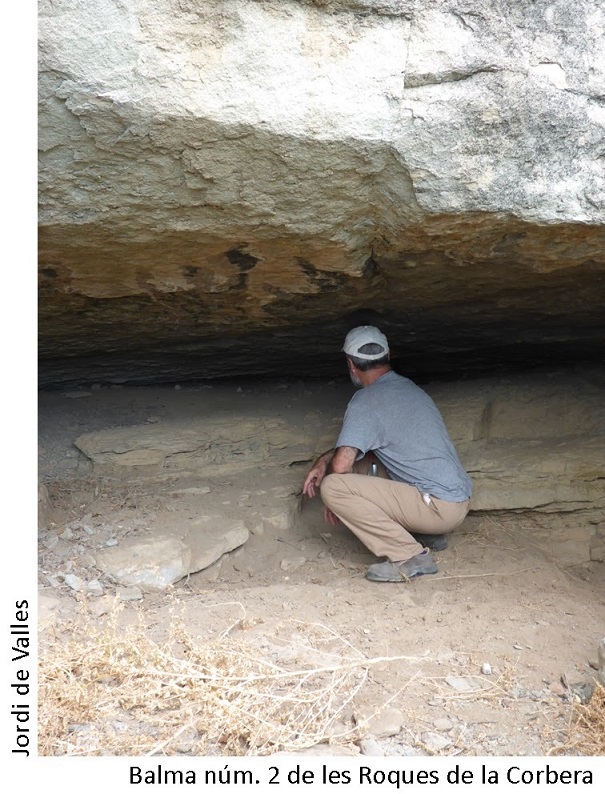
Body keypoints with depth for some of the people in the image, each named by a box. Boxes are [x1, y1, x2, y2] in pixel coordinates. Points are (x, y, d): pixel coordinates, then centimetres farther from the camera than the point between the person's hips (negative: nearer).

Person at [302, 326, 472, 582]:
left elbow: (341, 464, -20)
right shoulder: (409, 387, 16)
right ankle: (429, 535, 17)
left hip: (439, 507, -9)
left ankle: (411, 556, -13)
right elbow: (357, 444, 26)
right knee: (360, 464, 20)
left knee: (332, 487, -15)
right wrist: (323, 459, 15)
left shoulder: (366, 401, -12)